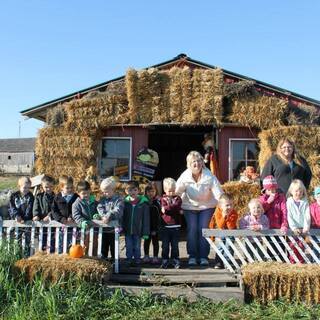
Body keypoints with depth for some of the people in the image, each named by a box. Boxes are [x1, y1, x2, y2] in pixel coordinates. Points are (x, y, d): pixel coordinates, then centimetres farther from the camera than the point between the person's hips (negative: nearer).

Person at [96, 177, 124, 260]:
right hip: (103, 227, 5)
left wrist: (108, 216, -33)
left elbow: (117, 211, -21)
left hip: (114, 227, -5)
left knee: (113, 246, 5)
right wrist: (103, 216, -22)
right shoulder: (103, 199, 9)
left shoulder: (118, 200, -9)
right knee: (104, 245, 15)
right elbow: (99, 208, -4)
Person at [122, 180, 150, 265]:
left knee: (137, 247, 11)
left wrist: (146, 232, -8)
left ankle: (137, 260, 25)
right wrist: (122, 228, -2)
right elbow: (122, 217, 3)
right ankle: (129, 260, 26)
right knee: (128, 247, 12)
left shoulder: (143, 202, -9)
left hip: (138, 230, -2)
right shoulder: (125, 202, -3)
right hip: (127, 230, 2)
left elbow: (146, 218, -7)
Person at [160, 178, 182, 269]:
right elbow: (163, 208, -13)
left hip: (175, 226, 1)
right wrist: (177, 210, -16)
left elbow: (177, 206, -15)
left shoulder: (177, 198, 6)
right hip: (165, 226, 0)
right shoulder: (163, 198, 4)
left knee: (175, 245, 8)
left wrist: (167, 208, -17)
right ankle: (165, 261, 15)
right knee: (165, 245, 6)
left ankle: (175, 261, 17)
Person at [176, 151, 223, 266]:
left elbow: (218, 193, -18)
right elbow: (176, 193, -13)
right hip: (189, 207, 1)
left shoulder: (209, 176, -18)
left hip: (207, 206, 0)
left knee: (204, 229, -6)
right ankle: (192, 256, 6)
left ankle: (203, 257, 6)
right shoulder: (184, 177, -16)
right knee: (192, 229, -7)